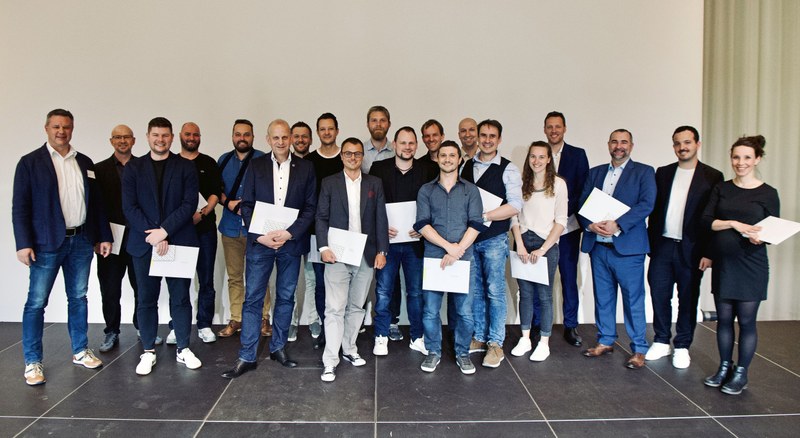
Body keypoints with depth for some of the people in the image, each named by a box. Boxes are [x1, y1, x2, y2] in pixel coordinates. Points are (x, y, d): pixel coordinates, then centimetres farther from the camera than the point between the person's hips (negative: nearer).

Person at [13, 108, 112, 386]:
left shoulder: (84, 163, 10)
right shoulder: (30, 162, -2)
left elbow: (96, 202, 12)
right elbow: (20, 206, -5)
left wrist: (104, 236, 9)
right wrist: (23, 244, -12)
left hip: (81, 241, 4)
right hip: (47, 243, -4)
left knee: (78, 298, 13)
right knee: (36, 302, 1)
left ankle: (80, 351, 25)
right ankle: (32, 362, 12)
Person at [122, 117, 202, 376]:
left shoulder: (185, 167, 3)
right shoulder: (134, 168, 6)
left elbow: (189, 204, -6)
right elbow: (129, 207, -1)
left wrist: (164, 231, -15)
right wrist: (153, 235, -12)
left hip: (178, 242, -1)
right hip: (144, 244, 1)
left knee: (181, 298, 5)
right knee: (147, 299, 8)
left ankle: (183, 349, 17)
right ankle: (148, 352, 19)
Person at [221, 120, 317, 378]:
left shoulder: (305, 168, 3)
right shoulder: (256, 165, 3)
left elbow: (310, 207, 1)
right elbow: (247, 205, 1)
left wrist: (289, 233, -12)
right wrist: (260, 236, -11)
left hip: (290, 242, 1)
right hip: (260, 241, -1)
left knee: (286, 297, 11)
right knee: (253, 299, 1)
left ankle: (278, 348, 26)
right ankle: (247, 357, 10)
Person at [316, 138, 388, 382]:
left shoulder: (374, 184, 9)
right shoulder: (329, 183, 5)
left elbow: (381, 219, 6)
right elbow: (321, 217, 2)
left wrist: (382, 251, 0)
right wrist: (324, 247, -9)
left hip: (366, 256, 3)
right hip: (337, 255, -2)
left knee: (356, 307, 12)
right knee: (335, 308, -5)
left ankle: (349, 349, 28)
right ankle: (330, 362, 0)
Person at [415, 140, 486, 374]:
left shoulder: (470, 190, 8)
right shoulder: (426, 190, 8)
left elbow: (476, 224, -1)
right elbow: (422, 224, -3)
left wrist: (457, 251, -12)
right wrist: (448, 246, -12)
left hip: (463, 258, 0)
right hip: (433, 258, 0)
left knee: (465, 311, 3)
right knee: (430, 310, 4)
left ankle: (462, 353, 21)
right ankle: (433, 352, 21)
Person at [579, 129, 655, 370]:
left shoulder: (644, 172, 2)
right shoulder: (595, 172, 15)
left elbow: (646, 204, -11)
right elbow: (582, 204, 9)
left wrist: (617, 225, -21)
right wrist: (589, 224, -11)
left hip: (627, 246, -4)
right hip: (598, 246, 4)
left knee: (633, 299, 2)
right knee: (603, 297, 13)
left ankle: (638, 349, 13)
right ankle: (605, 341, 27)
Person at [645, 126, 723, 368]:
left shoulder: (712, 176, -2)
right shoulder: (663, 173, 9)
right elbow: (654, 210, 10)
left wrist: (708, 253, -9)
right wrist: (650, 244, 5)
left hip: (691, 249, -3)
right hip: (663, 246, 3)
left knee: (688, 299, 7)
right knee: (659, 295, 7)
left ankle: (682, 347, 22)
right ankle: (661, 341, 23)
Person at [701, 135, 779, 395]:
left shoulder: (768, 194, -1)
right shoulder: (721, 189, 6)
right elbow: (706, 220, -2)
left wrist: (760, 237, -21)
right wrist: (734, 224, -17)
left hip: (751, 266, -3)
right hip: (723, 264, 3)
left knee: (746, 320, 4)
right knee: (724, 318, 11)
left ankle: (741, 373, 18)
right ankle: (724, 368, 26)